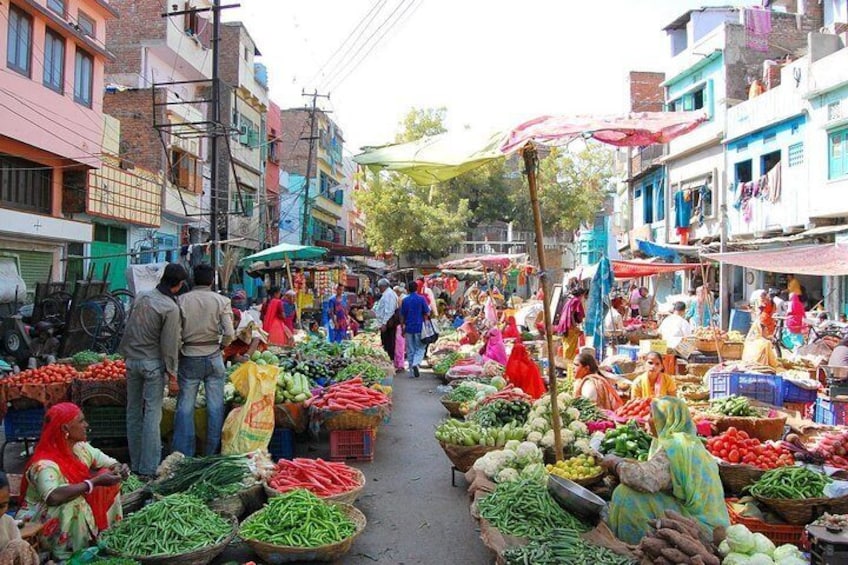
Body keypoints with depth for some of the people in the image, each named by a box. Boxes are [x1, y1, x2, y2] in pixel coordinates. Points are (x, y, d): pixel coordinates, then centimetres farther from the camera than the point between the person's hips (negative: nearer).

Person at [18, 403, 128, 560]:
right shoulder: (45, 464, -28)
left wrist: (119, 469, -21)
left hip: (76, 515, 8)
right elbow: (53, 497, -45)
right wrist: (95, 482, -38)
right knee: (74, 503, -35)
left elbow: (111, 463, 4)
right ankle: (65, 555, -15)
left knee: (109, 482, -4)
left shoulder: (81, 448, -4)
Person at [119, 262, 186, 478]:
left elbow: (128, 328, 13)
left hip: (132, 360, 7)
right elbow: (169, 344, -15)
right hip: (153, 364, -6)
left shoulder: (141, 296, 3)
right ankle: (148, 468, 2)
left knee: (134, 412, 12)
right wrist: (172, 370, -6)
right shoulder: (171, 308, -17)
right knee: (152, 414, -1)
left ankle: (135, 464, 22)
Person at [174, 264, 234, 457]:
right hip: (213, 357, 0)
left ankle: (182, 454, 13)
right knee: (215, 406, 9)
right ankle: (212, 453, 15)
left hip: (189, 358, 0)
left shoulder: (182, 300, -4)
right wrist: (221, 344, 8)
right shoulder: (221, 301, -4)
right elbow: (230, 334, -11)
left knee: (185, 406, 9)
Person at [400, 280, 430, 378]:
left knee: (410, 350, 9)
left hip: (408, 328, 3)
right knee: (420, 348, 6)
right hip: (419, 327, -2)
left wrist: (402, 329, 13)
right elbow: (427, 313, -6)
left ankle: (413, 372, 11)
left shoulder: (405, 300, 3)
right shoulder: (421, 299, -6)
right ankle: (415, 364, -19)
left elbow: (402, 316, 6)